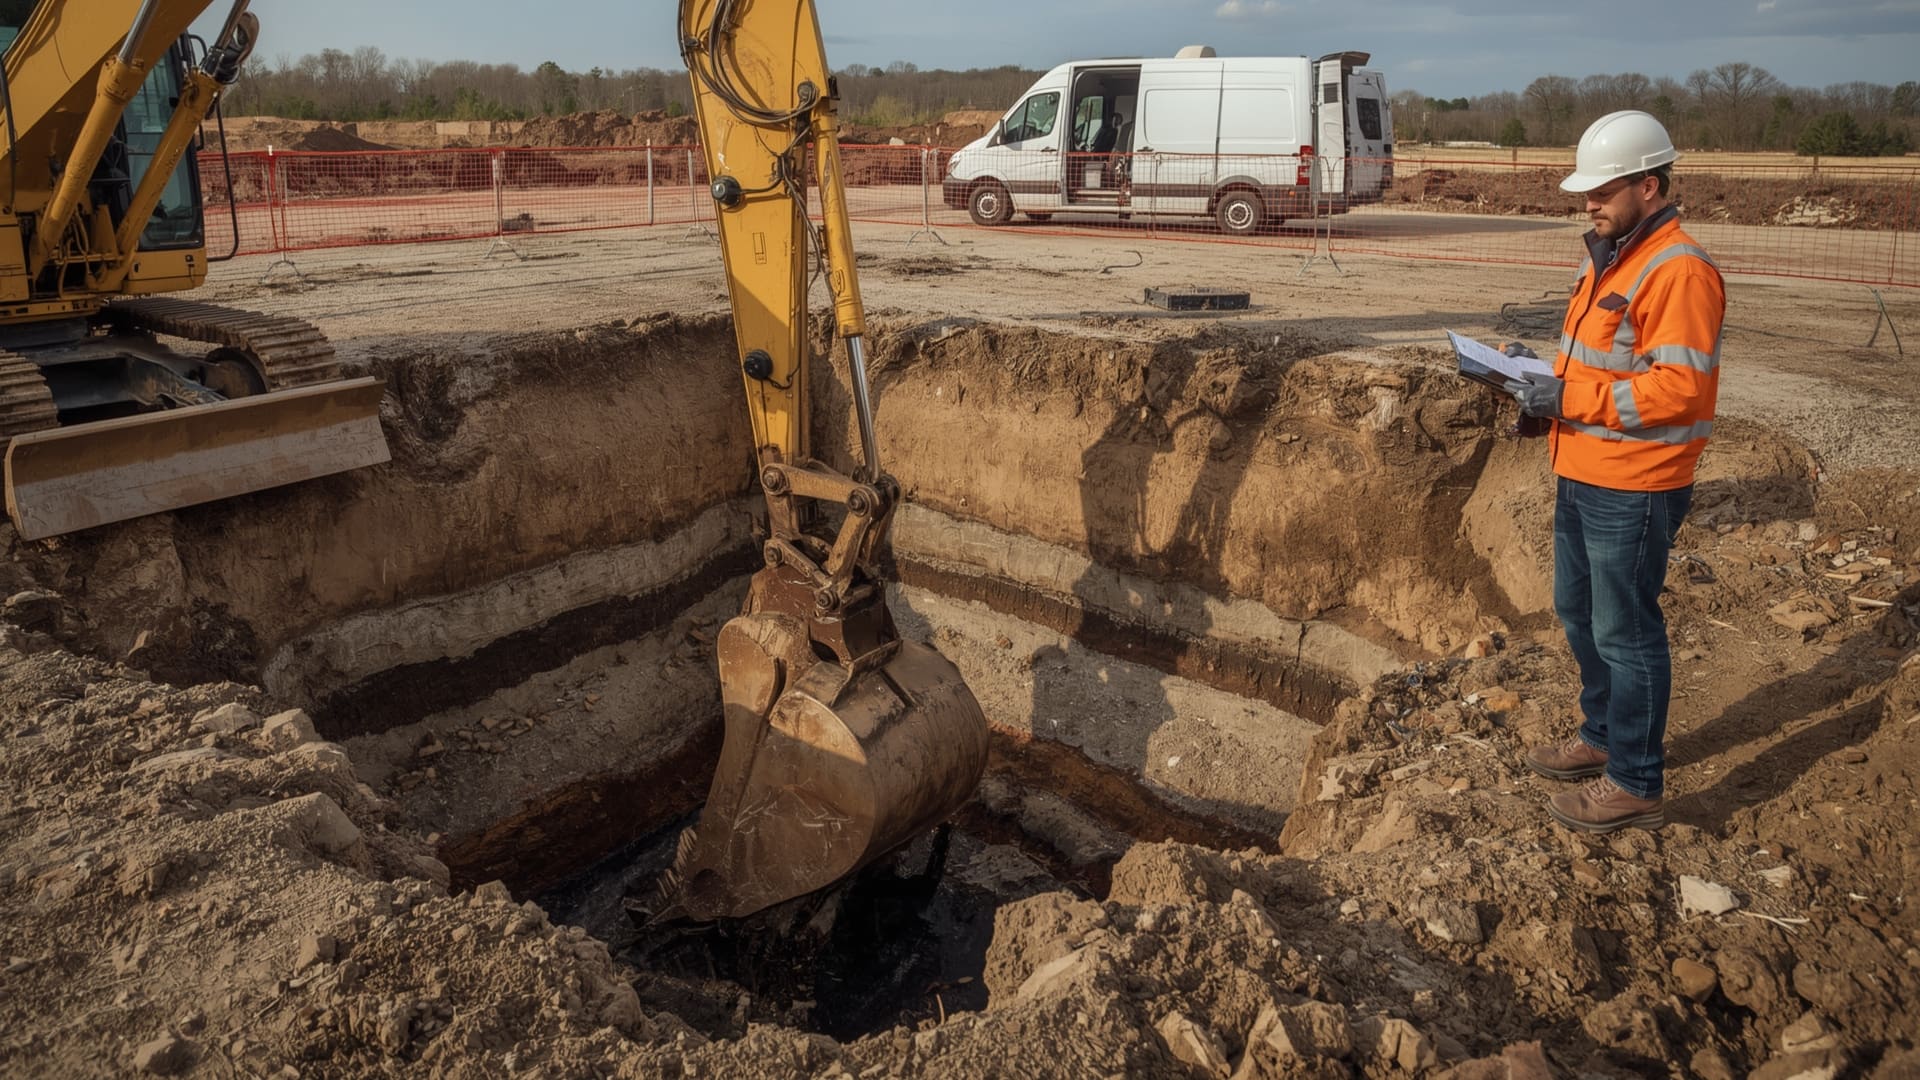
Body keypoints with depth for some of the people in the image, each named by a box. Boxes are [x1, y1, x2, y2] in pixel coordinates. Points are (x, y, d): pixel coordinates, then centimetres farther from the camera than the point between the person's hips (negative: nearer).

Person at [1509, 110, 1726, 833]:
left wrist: (1571, 400, -24)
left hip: (1633, 490, -10)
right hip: (1583, 476, 10)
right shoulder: (1611, 258, 13)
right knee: (1579, 612, 21)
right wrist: (1549, 384, 3)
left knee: (1625, 633, 0)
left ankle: (1636, 785, 14)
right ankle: (1601, 737, 40)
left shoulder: (1678, 271, -19)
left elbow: (1678, 387, -25)